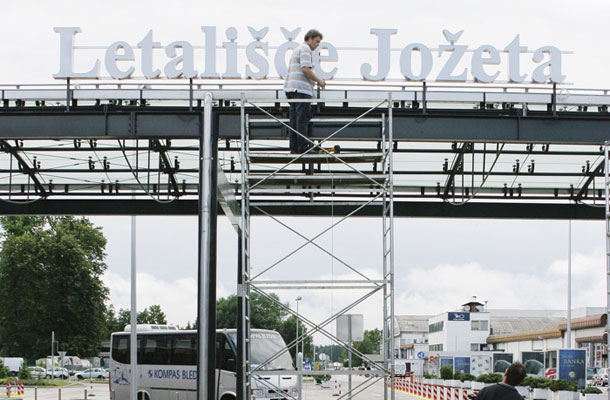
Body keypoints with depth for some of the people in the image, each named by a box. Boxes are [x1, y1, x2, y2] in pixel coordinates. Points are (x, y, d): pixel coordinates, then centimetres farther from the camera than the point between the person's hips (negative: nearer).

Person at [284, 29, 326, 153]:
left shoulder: (297, 49, 26)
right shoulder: (305, 49, -7)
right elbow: (305, 69, -18)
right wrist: (319, 81, -8)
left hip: (291, 89, 10)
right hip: (301, 89, -10)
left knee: (294, 119, 7)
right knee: (302, 119, -10)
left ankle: (294, 148, 6)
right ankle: (303, 147, -12)